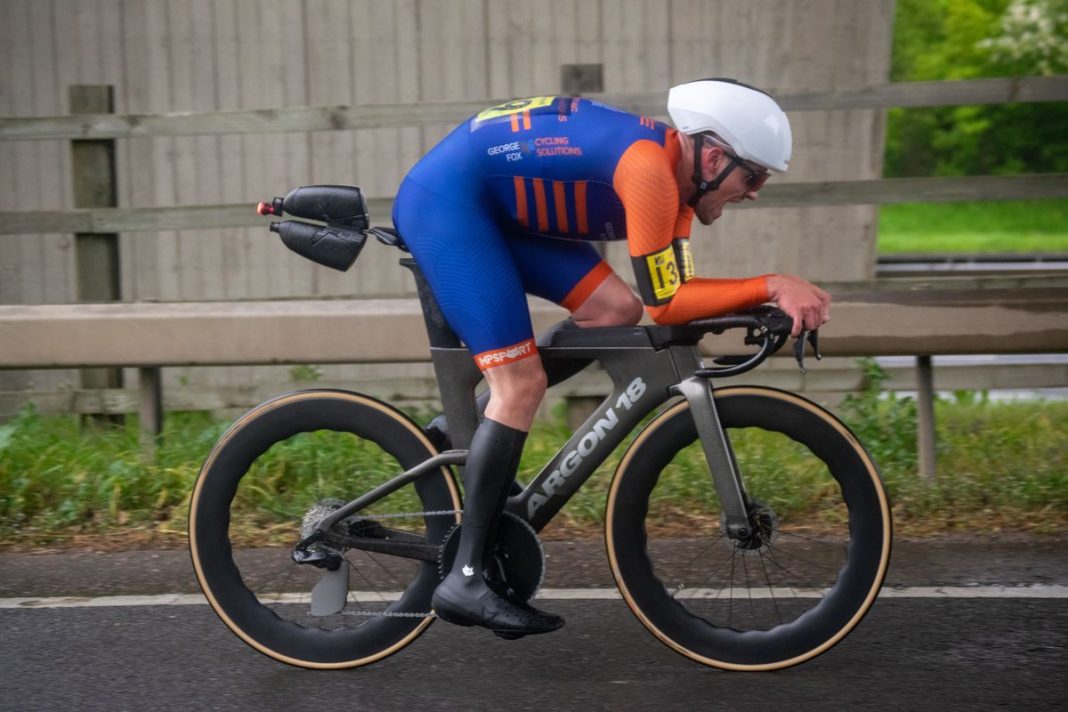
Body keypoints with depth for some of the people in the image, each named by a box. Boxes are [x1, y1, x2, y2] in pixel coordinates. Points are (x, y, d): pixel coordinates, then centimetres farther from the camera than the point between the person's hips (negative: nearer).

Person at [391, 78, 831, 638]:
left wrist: (779, 294, -9)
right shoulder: (650, 167, -23)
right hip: (443, 198, -10)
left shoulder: (675, 176, 6)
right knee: (522, 385, -14)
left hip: (496, 207, 10)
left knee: (616, 310, 1)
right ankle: (465, 581, -10)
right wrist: (771, 286, -22)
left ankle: (470, 428, 12)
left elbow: (678, 292, 3)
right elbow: (664, 305, -21)